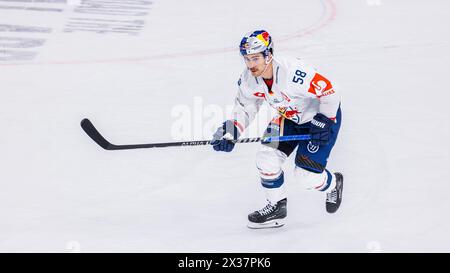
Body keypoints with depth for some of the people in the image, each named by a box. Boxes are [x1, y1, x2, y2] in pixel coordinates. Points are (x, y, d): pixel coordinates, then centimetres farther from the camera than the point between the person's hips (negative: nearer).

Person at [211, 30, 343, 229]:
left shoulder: (293, 73, -38)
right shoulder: (249, 79, -17)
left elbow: (329, 93, -28)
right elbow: (245, 107, -1)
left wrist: (322, 124, -25)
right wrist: (231, 132, -15)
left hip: (323, 115, -7)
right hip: (288, 117, 7)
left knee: (306, 174, -10)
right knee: (267, 158, -7)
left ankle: (333, 184, 25)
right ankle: (276, 207, 14)